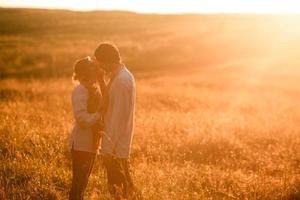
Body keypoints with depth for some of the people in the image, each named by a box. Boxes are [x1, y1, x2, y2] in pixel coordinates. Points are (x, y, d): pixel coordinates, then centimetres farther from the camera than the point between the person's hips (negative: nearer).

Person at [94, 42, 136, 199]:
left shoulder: (121, 81, -21)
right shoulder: (124, 75, 9)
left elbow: (118, 117, -22)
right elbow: (110, 103, 15)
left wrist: (107, 148, -20)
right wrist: (101, 81, 5)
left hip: (116, 145, -10)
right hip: (121, 143, 10)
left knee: (116, 186, -2)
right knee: (124, 181, 18)